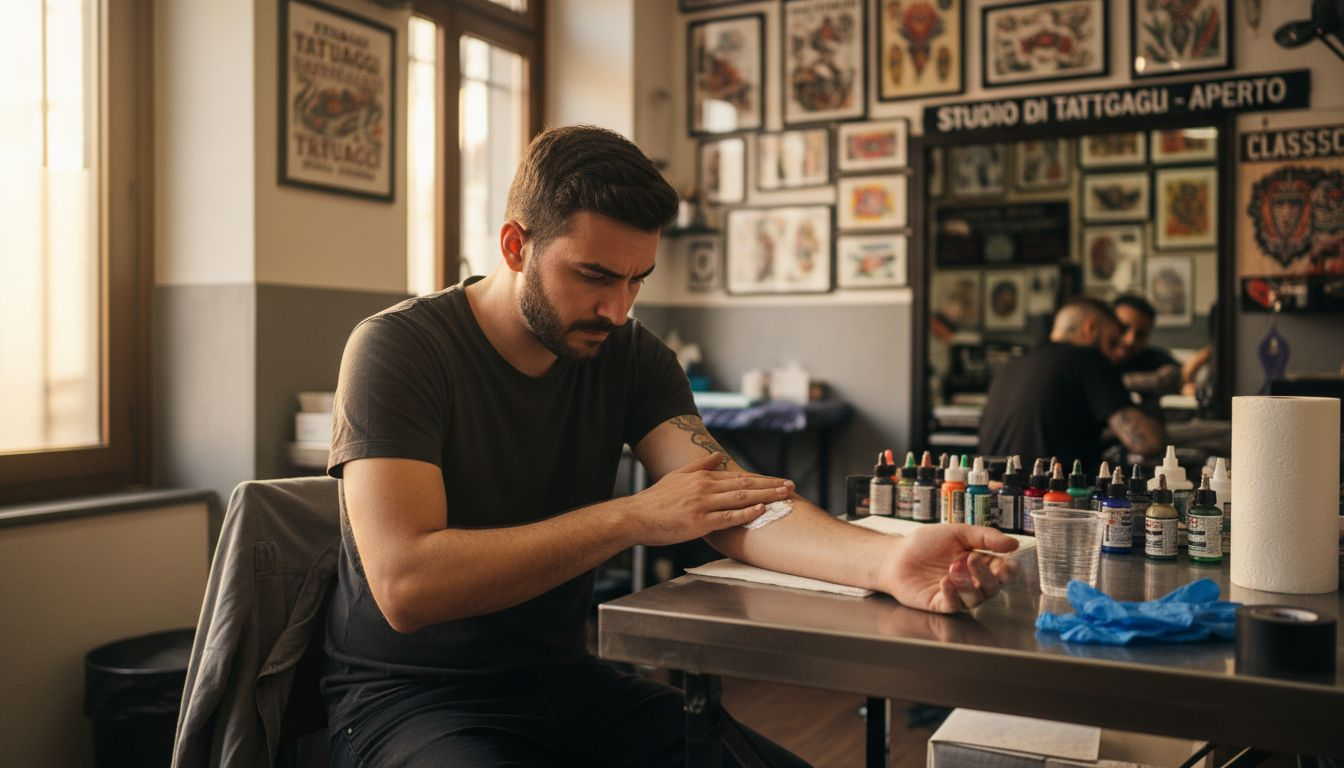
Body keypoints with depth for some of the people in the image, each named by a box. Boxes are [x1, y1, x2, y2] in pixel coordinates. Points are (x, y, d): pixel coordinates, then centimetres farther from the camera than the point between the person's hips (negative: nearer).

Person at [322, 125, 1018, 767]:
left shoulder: (629, 356, 2)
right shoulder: (399, 348, -15)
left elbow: (733, 504, -10)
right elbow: (405, 586, -26)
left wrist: (886, 560, -29)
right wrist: (632, 517, -27)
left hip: (563, 679, 4)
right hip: (406, 695, -4)